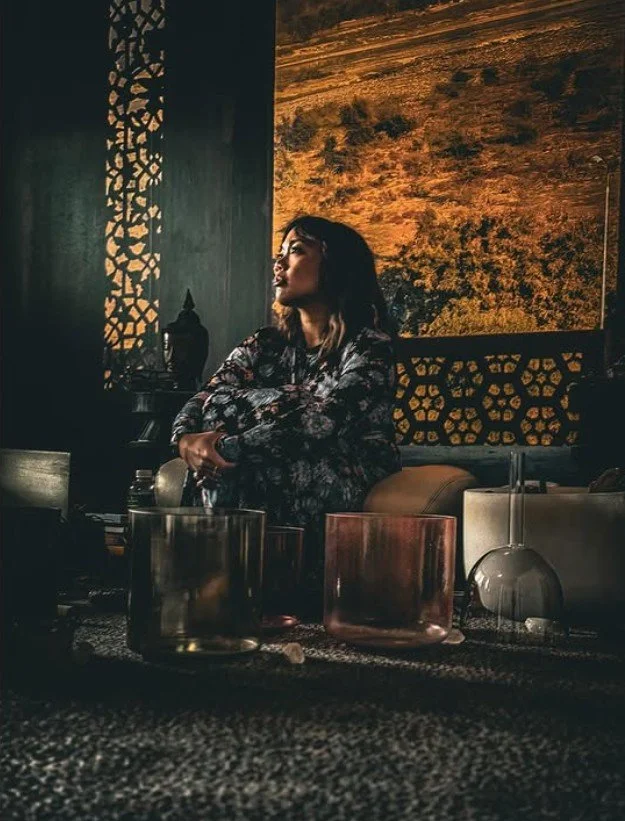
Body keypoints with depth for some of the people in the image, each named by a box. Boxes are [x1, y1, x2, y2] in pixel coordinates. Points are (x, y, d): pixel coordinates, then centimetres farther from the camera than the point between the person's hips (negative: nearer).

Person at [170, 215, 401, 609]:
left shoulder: (369, 344, -10)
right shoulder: (266, 345, 9)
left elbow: (321, 422, -25)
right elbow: (205, 398, -5)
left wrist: (229, 447, -32)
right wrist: (187, 439, -28)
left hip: (352, 485, -5)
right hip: (274, 476, 6)